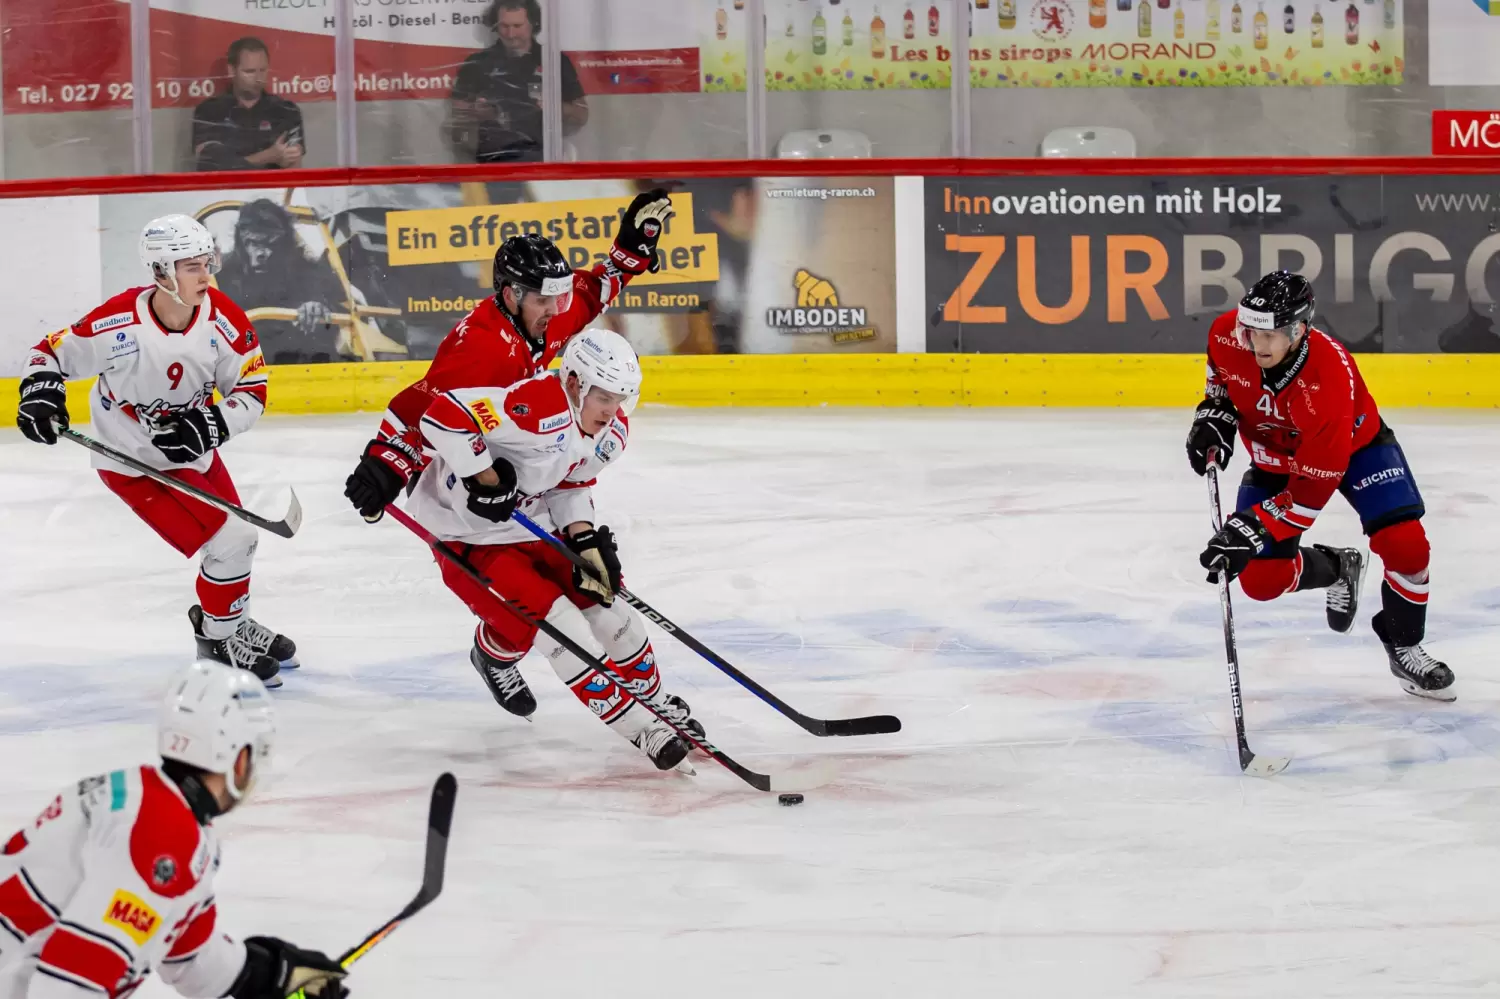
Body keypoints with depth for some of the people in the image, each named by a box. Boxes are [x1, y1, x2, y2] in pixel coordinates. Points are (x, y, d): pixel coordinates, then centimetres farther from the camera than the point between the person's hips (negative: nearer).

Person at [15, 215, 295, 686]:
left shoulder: (223, 319, -17)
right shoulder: (119, 324, -30)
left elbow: (252, 390, -10)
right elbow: (53, 351, -15)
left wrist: (210, 426, -26)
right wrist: (40, 391, -33)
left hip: (193, 449, 6)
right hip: (134, 462, -6)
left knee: (239, 537, 19)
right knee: (228, 543, -12)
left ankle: (233, 625, 47)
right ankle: (219, 643, 11)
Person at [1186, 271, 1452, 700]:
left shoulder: (1329, 380, -41)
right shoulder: (1228, 335, -28)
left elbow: (1312, 486, -37)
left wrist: (1254, 527, -40)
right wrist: (1215, 412, -11)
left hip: (1354, 445, -4)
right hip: (1274, 456, 4)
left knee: (1405, 544, -22)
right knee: (1260, 578, -7)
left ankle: (1403, 647, 3)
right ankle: (1336, 569, 25)